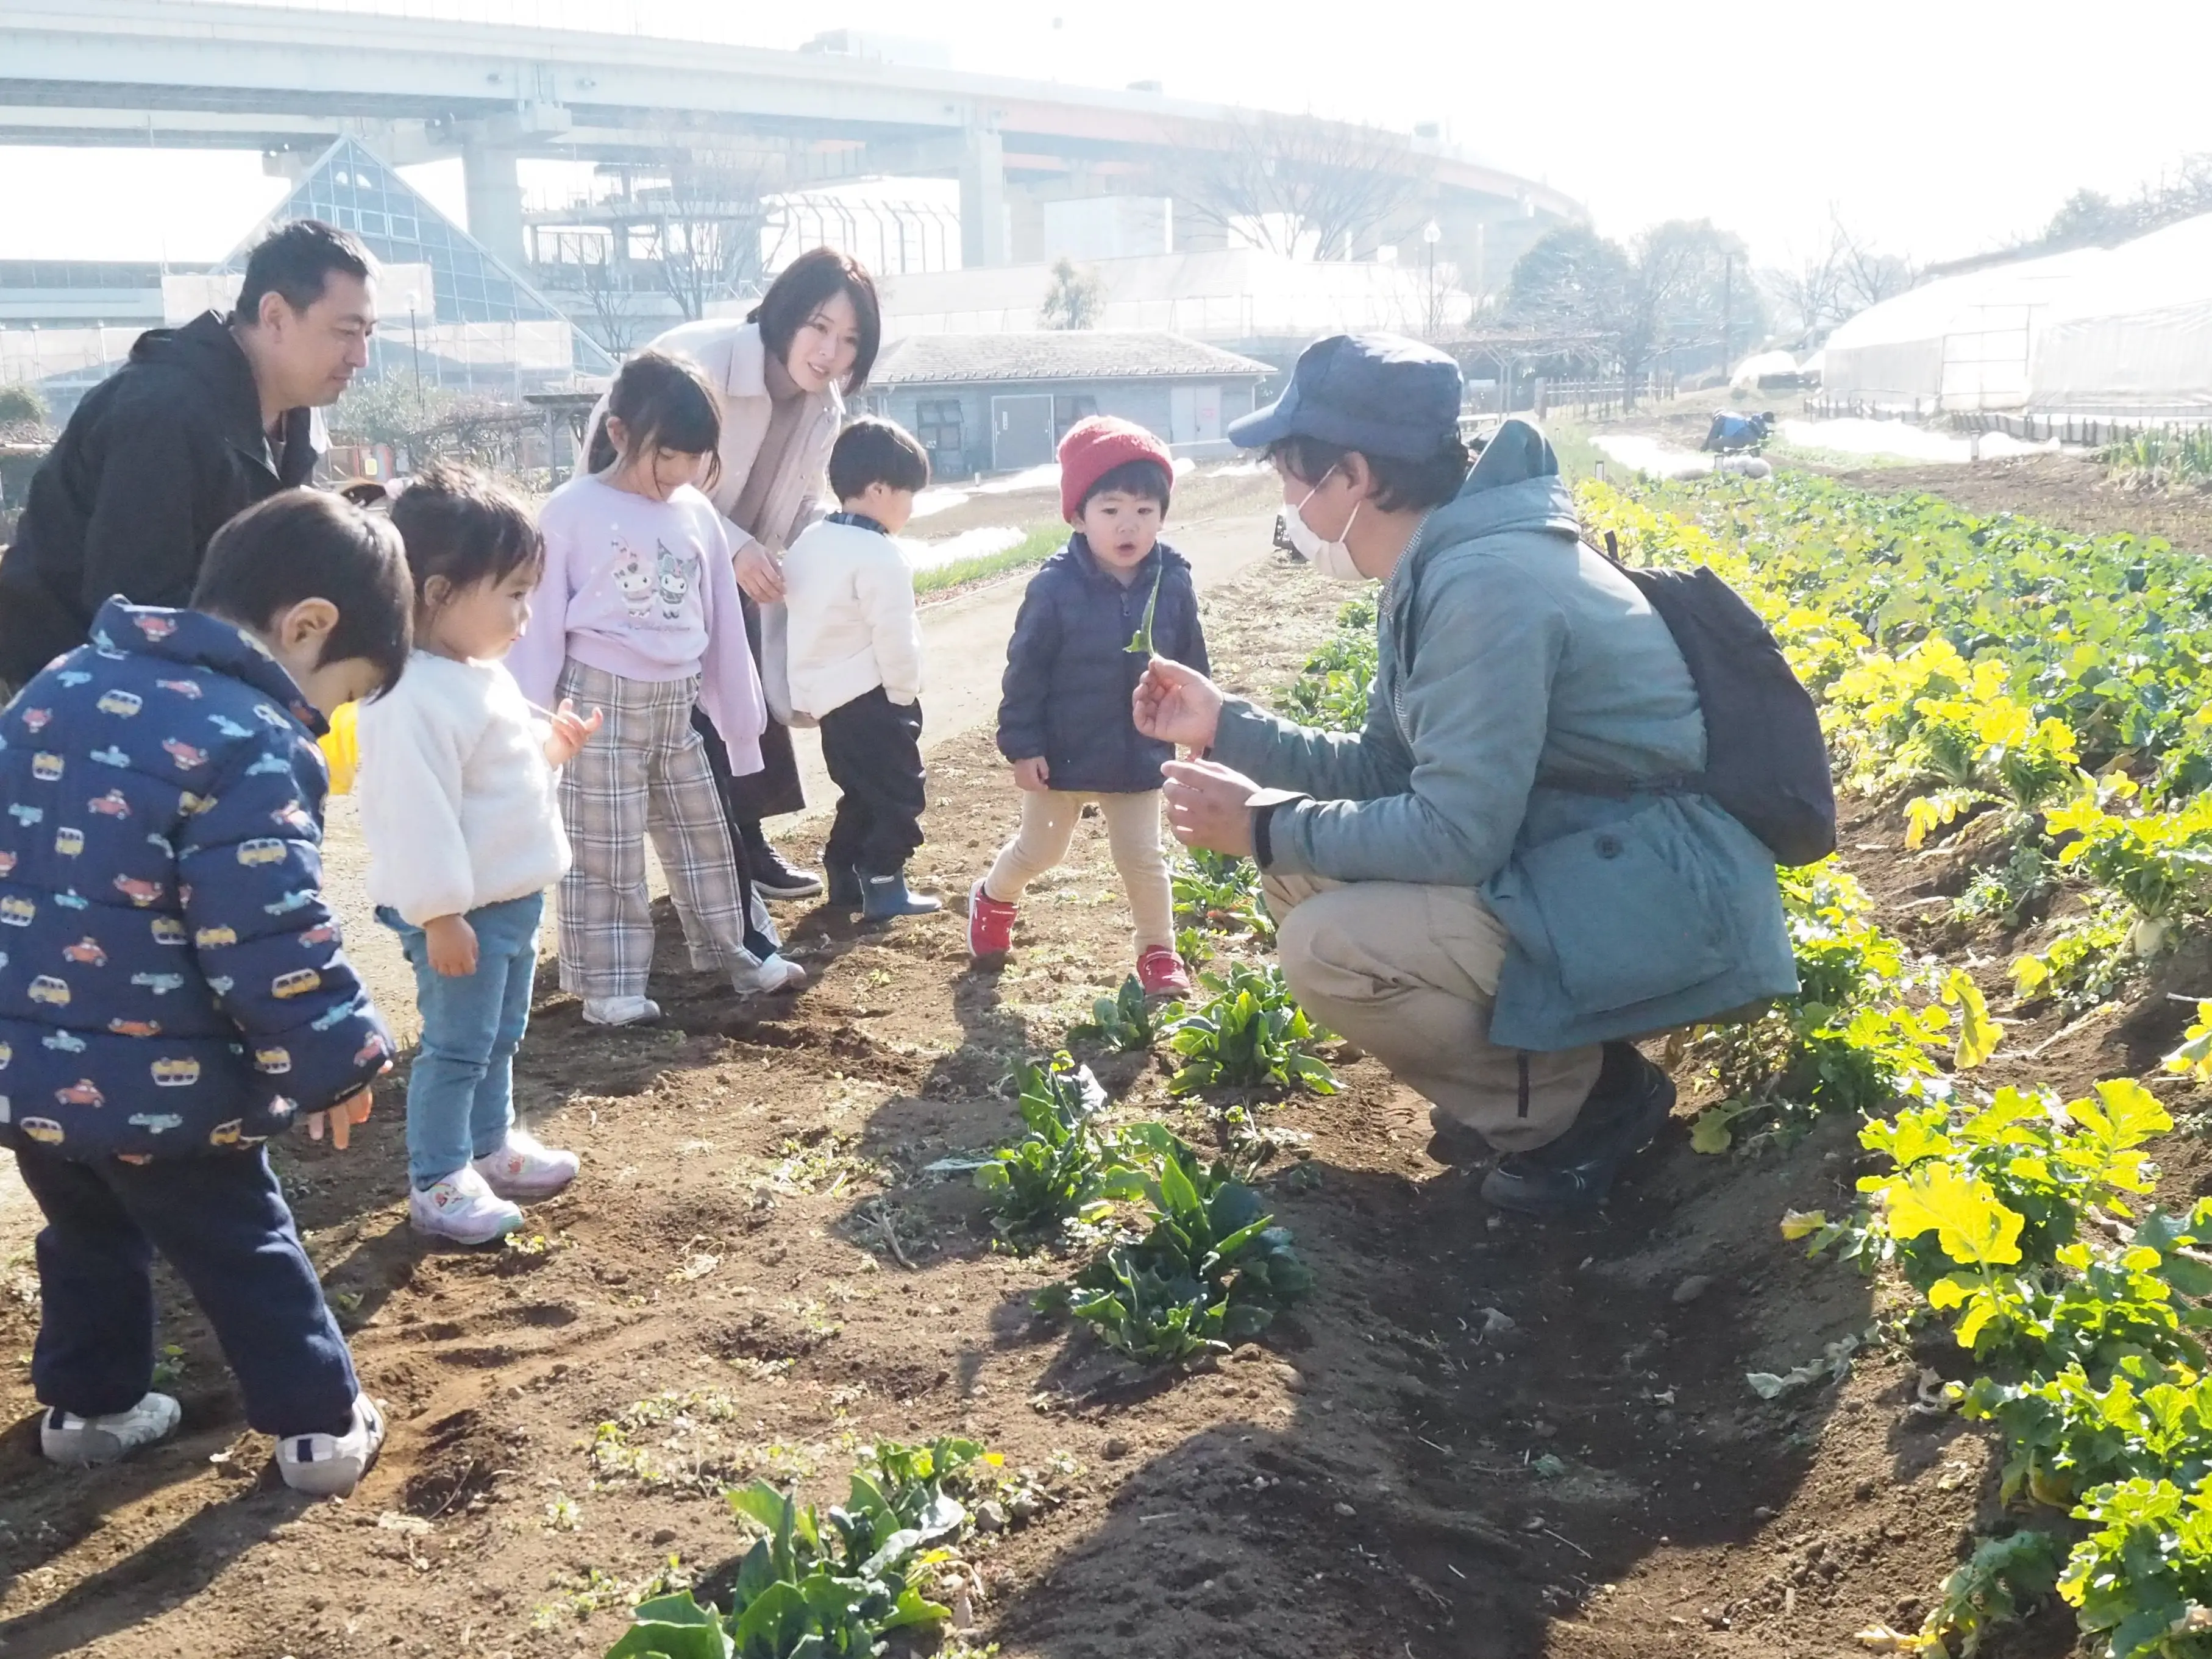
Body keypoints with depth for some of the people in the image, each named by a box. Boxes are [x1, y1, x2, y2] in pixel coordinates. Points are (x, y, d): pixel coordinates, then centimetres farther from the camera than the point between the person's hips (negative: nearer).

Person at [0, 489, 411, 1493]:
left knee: (86, 1234, 27)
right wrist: (334, 1063, -11)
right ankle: (322, 1428, 23)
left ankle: (87, 1405, 41)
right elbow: (269, 941, -24)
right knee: (244, 1252, 11)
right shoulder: (250, 745, -21)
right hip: (159, 1081, -7)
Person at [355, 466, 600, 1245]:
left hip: (513, 898, 10)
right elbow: (417, 814, -27)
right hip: (460, 912, -10)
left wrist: (553, 744, 7)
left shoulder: (484, 675, 9)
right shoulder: (416, 698, -26)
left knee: (501, 1037, 23)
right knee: (456, 1047, 1)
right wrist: (439, 916, -26)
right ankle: (436, 1185, 13)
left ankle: (492, 1147, 39)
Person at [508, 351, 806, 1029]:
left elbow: (723, 624, 10)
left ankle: (733, 954, 33)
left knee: (702, 836, 17)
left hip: (679, 703, 5)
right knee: (605, 851, 2)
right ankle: (608, 985, 13)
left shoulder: (698, 514, 4)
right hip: (602, 700, -5)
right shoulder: (571, 512, -11)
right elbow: (540, 622, -8)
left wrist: (740, 719, 13)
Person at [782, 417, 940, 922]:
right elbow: (894, 638, -21)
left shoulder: (810, 541, 8)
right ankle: (883, 886, 0)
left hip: (826, 693, 9)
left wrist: (808, 692, 20)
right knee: (898, 791, 0)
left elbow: (794, 604, 15)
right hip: (870, 696, -9)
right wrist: (905, 693, -6)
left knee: (861, 791, 19)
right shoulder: (880, 556, -20)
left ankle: (844, 875, 22)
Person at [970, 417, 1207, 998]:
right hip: (1062, 755, -1)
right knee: (1039, 851, 16)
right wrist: (1022, 747, -13)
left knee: (1142, 858, 9)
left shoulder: (1173, 585, -9)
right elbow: (1025, 671, -12)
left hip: (1140, 759, 1)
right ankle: (993, 898, 45)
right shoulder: (1054, 588, -19)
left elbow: (1192, 670, 3)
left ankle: (1158, 951, 25)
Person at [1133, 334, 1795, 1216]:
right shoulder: (1435, 572, 6)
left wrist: (1266, 827, -15)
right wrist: (1227, 726, 10)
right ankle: (1524, 1072, 12)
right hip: (1575, 864, 10)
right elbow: (1383, 770, 14)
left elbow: (1455, 837, -26)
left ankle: (1585, 1097, -2)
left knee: (1329, 948, -24)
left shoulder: (1484, 584, -24)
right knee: (1301, 870, 8)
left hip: (1658, 900, -10)